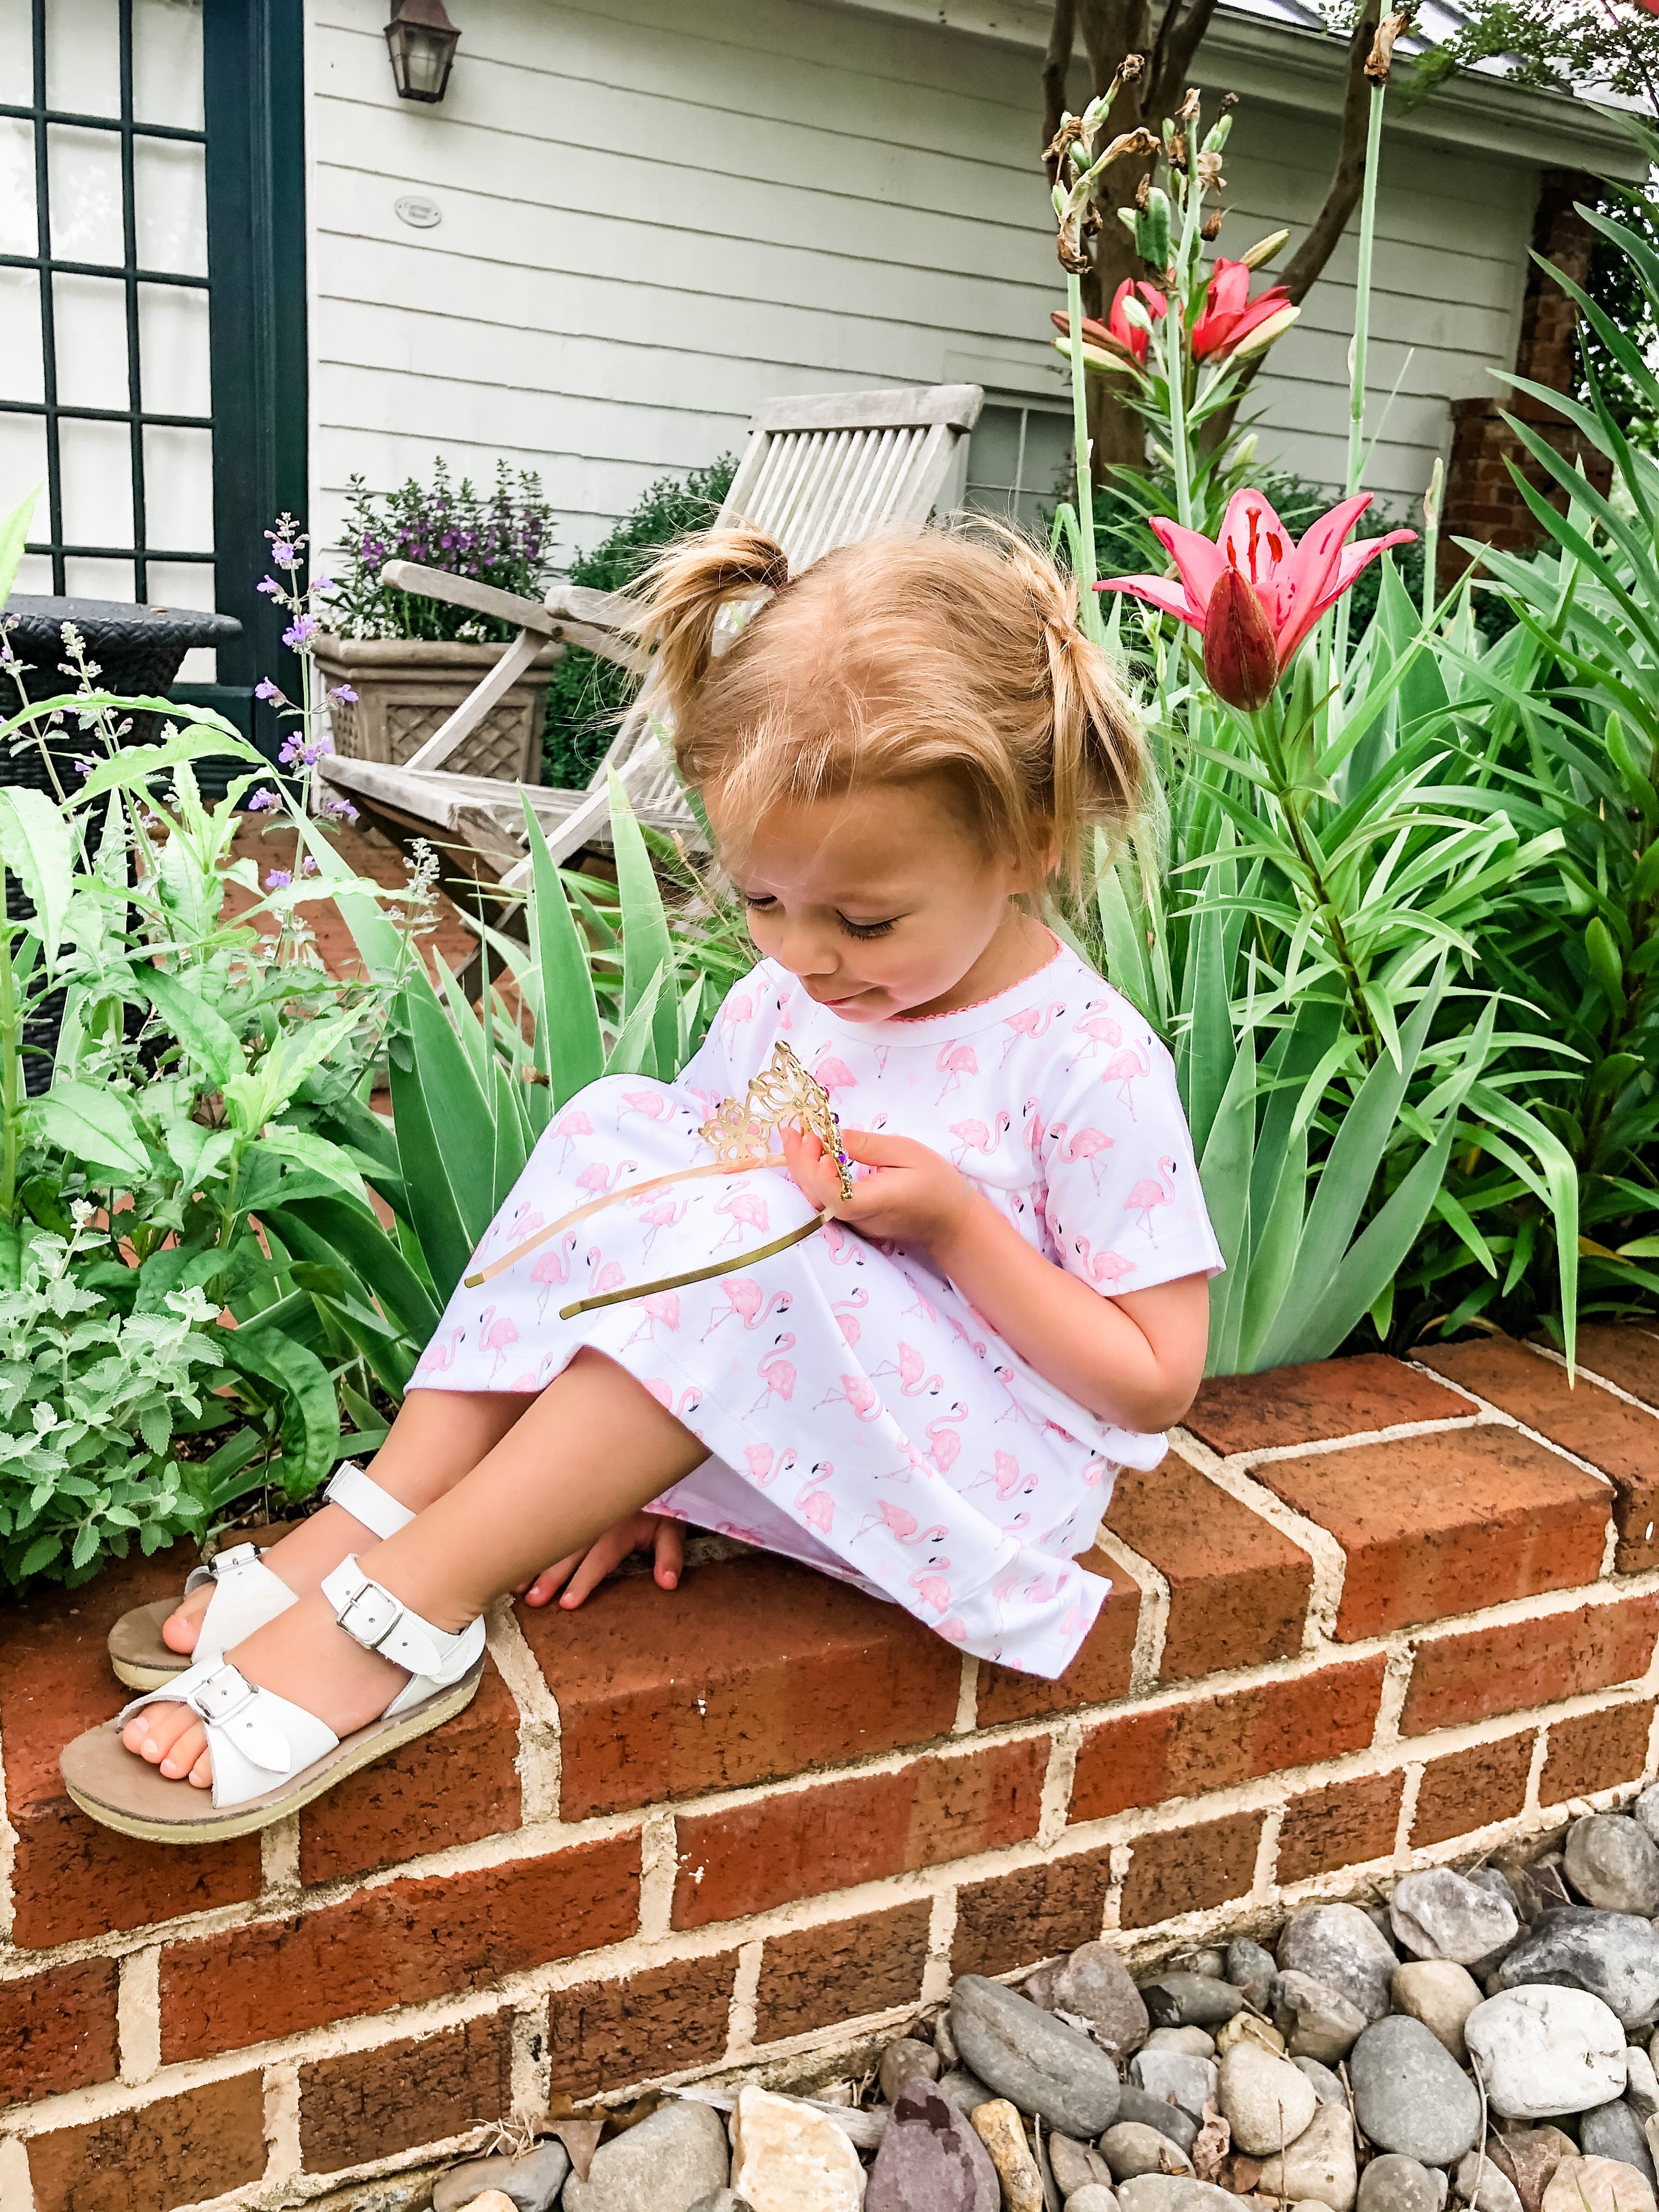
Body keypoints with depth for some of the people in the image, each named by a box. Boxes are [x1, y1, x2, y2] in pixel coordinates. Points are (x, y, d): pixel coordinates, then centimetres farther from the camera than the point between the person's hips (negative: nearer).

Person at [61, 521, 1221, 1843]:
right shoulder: (783, 1001, 0)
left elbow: (1155, 1382, -13)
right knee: (620, 1133, -13)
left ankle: (408, 1611, -27)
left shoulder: (1089, 1063, -17)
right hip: (775, 1433, 6)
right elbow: (693, 1205, 3)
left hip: (978, 1464, -6)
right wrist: (641, 1452, -9)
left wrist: (959, 1225, -23)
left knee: (749, 1236, -33)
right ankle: (373, 1519, -18)